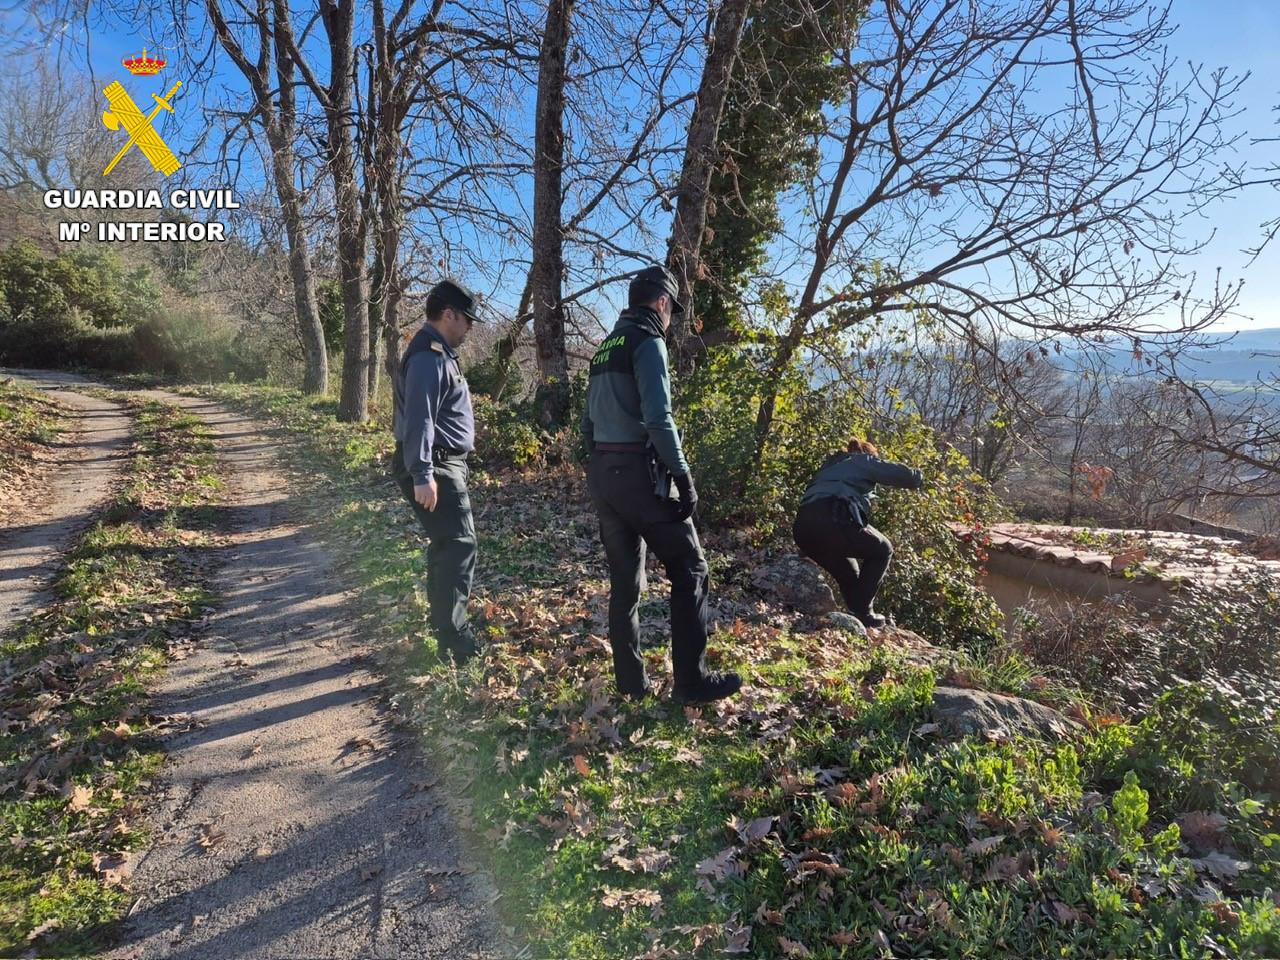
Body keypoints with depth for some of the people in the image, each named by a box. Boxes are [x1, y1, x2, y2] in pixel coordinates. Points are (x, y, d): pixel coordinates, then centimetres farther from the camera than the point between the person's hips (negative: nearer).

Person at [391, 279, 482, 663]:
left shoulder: (438, 353, 18)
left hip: (445, 464, 11)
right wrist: (423, 475, -28)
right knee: (459, 545, -10)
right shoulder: (429, 357, -16)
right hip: (435, 468, -11)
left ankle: (444, 628, 28)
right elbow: (419, 419, -24)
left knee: (447, 545, 16)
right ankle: (454, 642, -6)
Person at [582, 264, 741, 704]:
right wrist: (684, 477, -15)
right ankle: (691, 680, 5)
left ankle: (631, 681, 20)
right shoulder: (648, 341, -8)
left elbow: (588, 422, 18)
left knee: (624, 579, 13)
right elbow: (658, 418, -19)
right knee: (689, 570, 2)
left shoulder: (606, 347, 18)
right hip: (640, 474, -8)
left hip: (602, 474, 9)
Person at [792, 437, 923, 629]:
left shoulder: (830, 466, 38)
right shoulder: (865, 460, 19)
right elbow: (905, 474, 13)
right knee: (882, 550, 18)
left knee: (848, 576, 29)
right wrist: (918, 480, 35)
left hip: (802, 528, 7)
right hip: (834, 520, -7)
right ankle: (863, 613, 10)